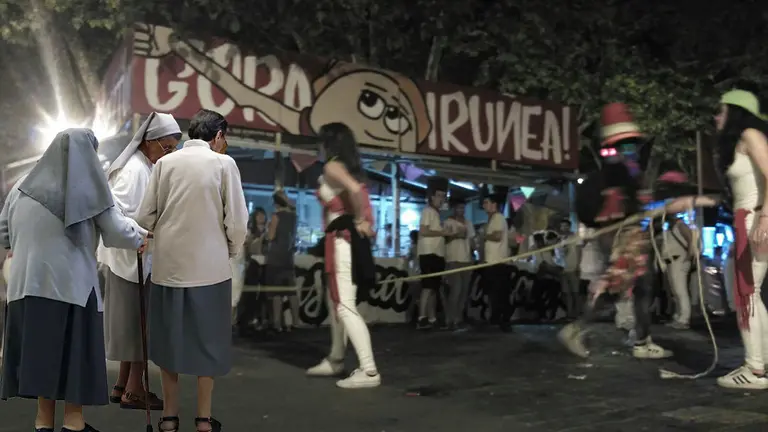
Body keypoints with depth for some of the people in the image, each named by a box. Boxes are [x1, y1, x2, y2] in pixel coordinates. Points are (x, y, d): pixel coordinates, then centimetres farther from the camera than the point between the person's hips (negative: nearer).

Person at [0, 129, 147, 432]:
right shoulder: (88, 187, -7)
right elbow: (116, 230, -7)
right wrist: (138, 239, 12)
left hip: (29, 281, 5)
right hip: (72, 282, -4)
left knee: (39, 347, 12)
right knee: (75, 348, 6)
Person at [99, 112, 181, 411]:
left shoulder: (146, 167, 13)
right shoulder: (134, 169, -16)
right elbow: (115, 212, -25)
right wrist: (143, 236, -30)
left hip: (140, 257, 9)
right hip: (132, 257, -9)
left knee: (133, 322, 14)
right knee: (140, 321, -1)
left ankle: (123, 386, 24)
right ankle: (134, 390, 9)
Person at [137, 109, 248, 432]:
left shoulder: (164, 162, 2)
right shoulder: (223, 163, -6)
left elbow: (145, 217, 1)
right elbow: (237, 222, -8)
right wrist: (231, 251, 10)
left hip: (167, 265, 3)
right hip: (209, 267, -2)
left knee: (169, 338, 15)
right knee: (207, 341, 11)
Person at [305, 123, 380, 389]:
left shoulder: (332, 166, -11)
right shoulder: (348, 168, 18)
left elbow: (354, 189, -30)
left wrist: (359, 221, -18)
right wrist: (363, 222, 8)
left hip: (343, 239, -10)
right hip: (348, 239, 10)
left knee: (345, 306, -10)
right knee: (336, 302, 20)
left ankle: (369, 371, -11)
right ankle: (335, 361, 32)